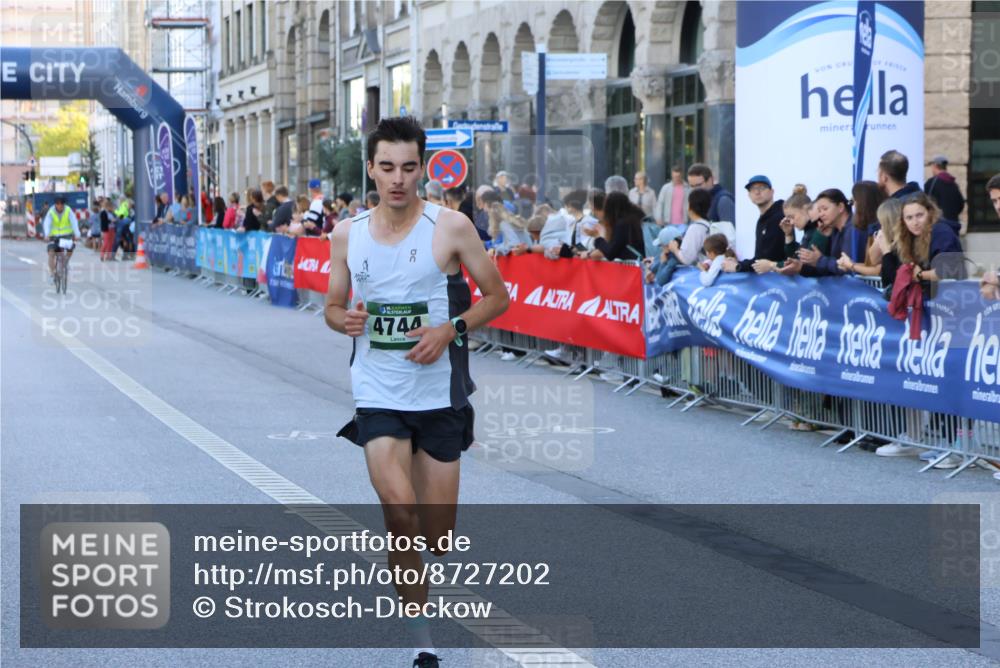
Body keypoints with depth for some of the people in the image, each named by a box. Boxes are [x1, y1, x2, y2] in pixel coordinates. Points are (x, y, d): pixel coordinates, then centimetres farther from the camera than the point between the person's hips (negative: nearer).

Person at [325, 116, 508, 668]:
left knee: (435, 534, 6)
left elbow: (496, 296, 0)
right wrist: (344, 320, -10)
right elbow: (333, 306, 14)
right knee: (400, 509, -18)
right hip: (378, 392, 1)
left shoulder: (450, 227, -7)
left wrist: (450, 329, -16)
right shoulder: (347, 234, 2)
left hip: (440, 391, -1)